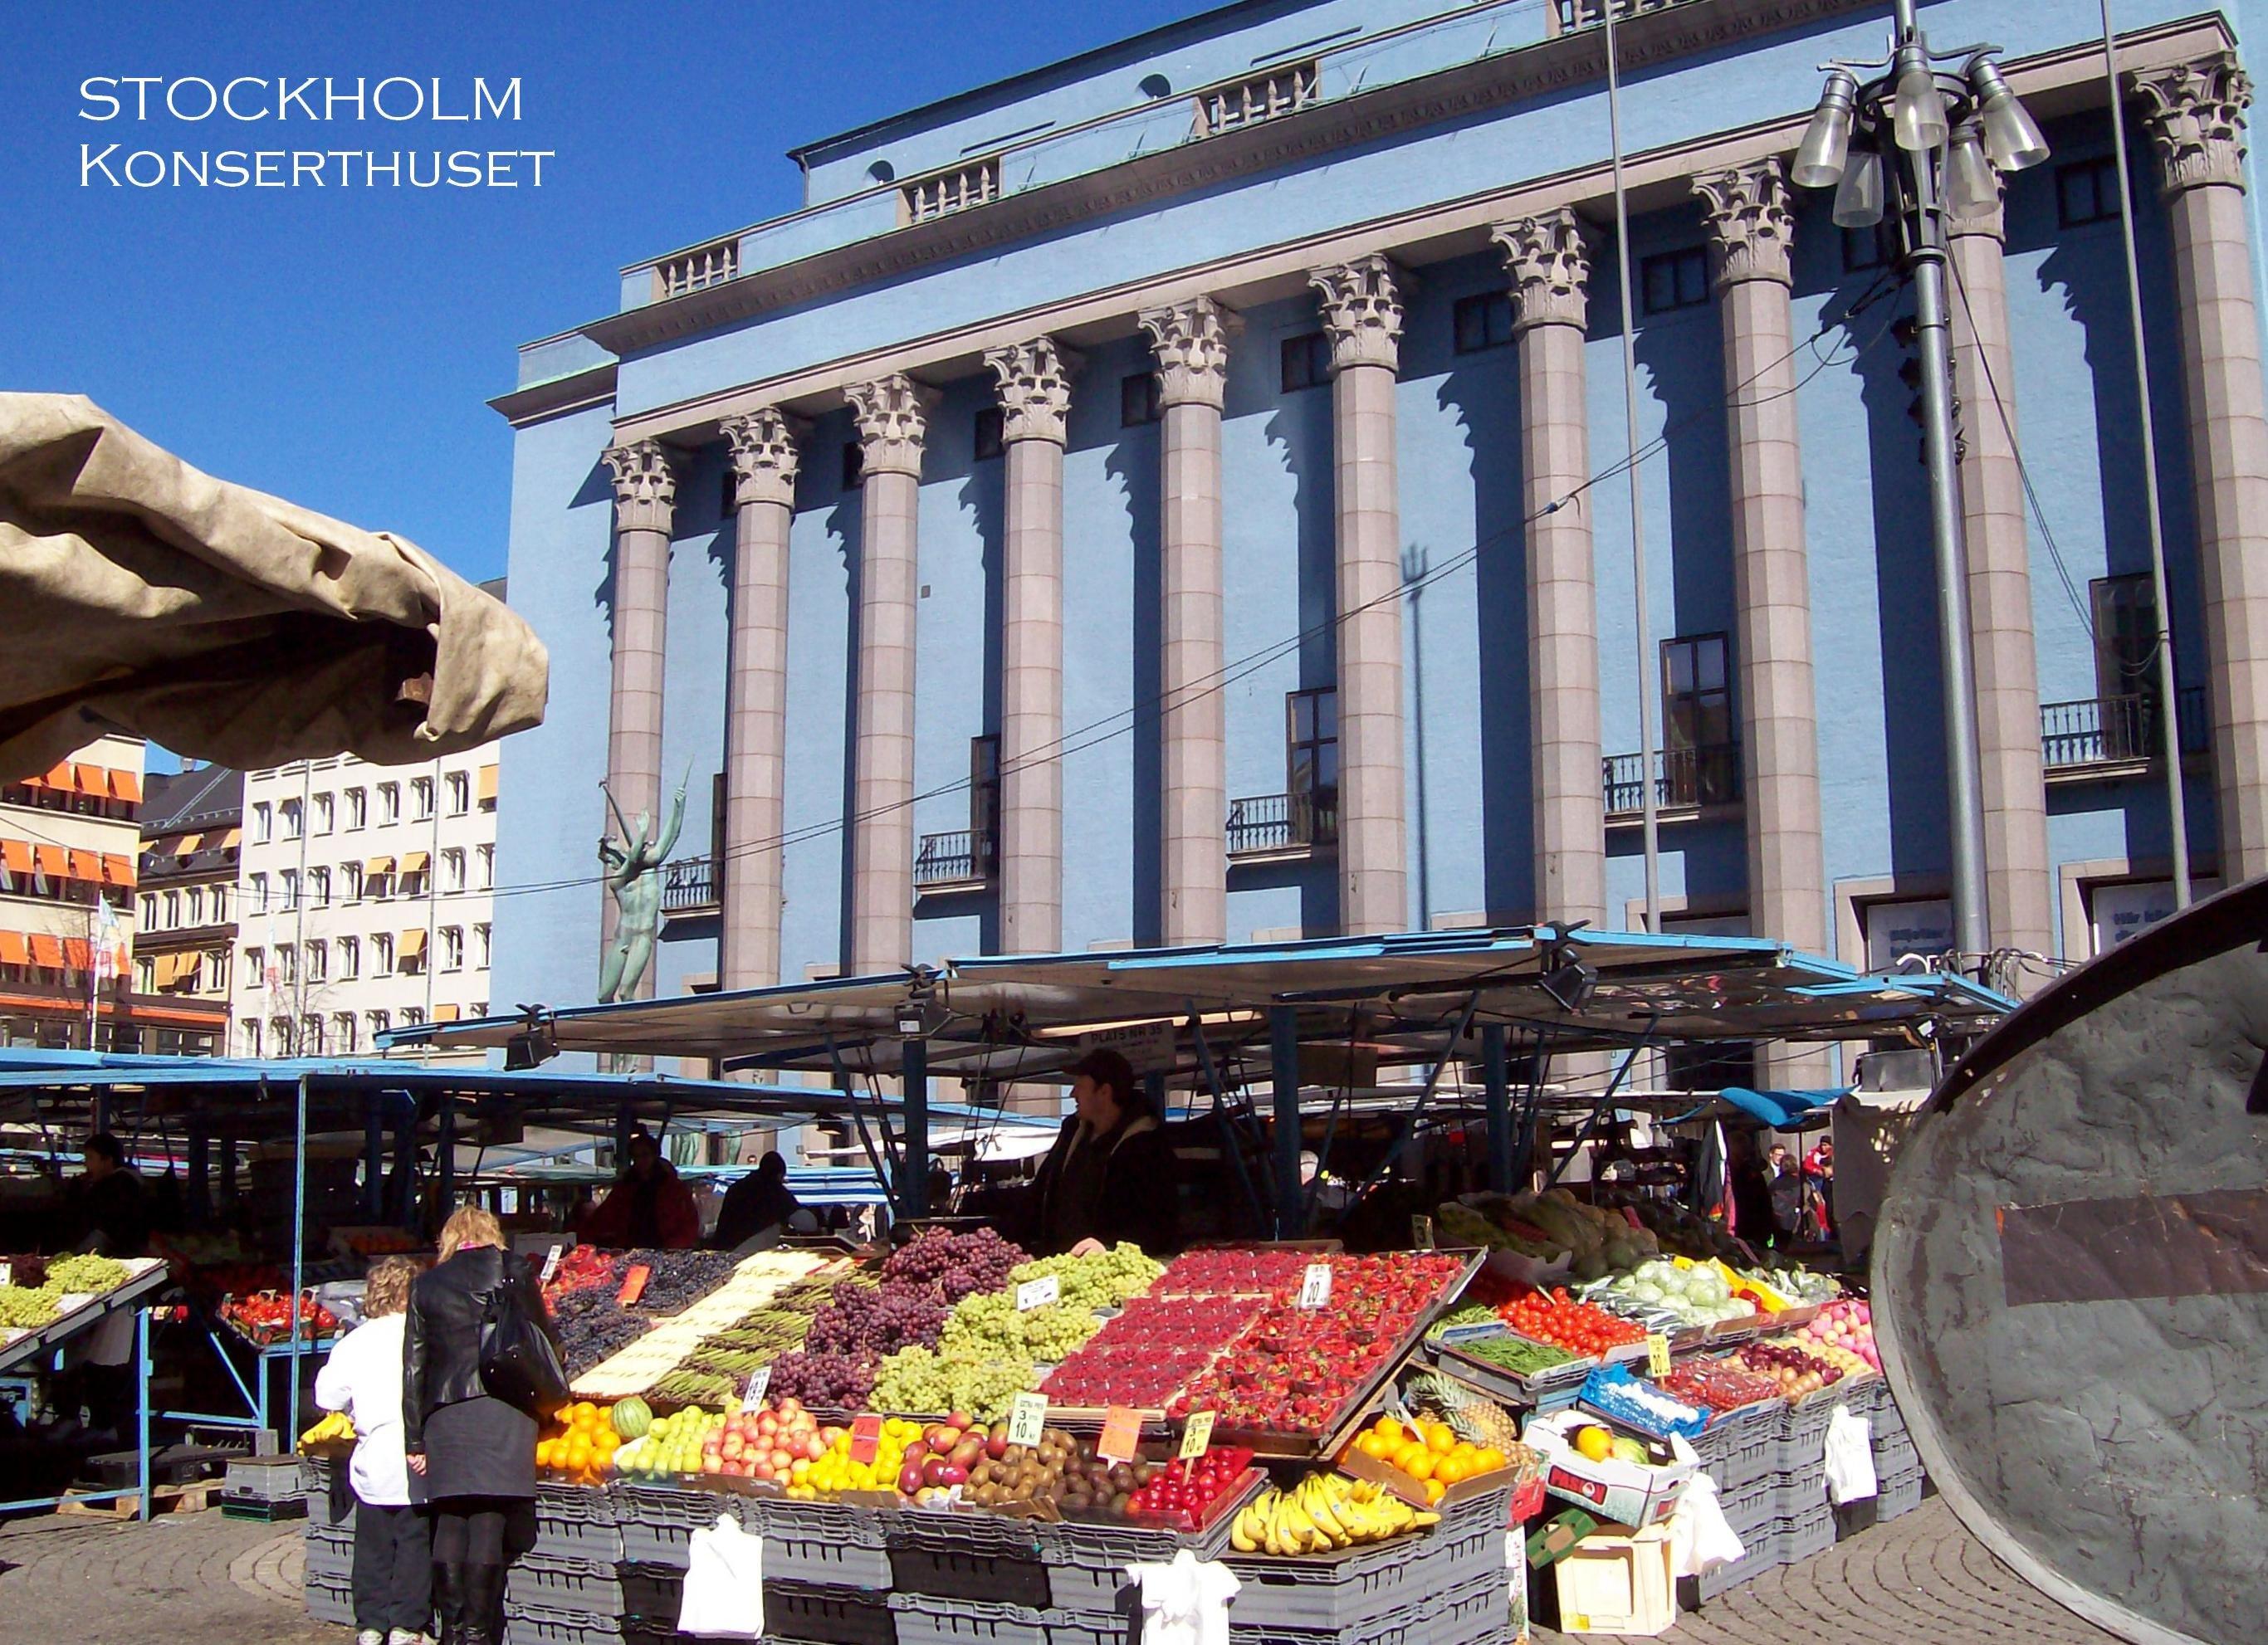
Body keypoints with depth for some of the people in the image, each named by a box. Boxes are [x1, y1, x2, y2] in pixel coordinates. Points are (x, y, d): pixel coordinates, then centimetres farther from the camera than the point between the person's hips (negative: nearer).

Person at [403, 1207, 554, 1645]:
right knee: (489, 1526, -2)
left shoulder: (426, 1286, 11)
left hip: (446, 1415, 2)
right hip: (504, 1410, -2)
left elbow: (413, 1367, 9)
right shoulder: (515, 1276, 5)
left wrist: (414, 1440, 11)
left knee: (449, 1523, 9)